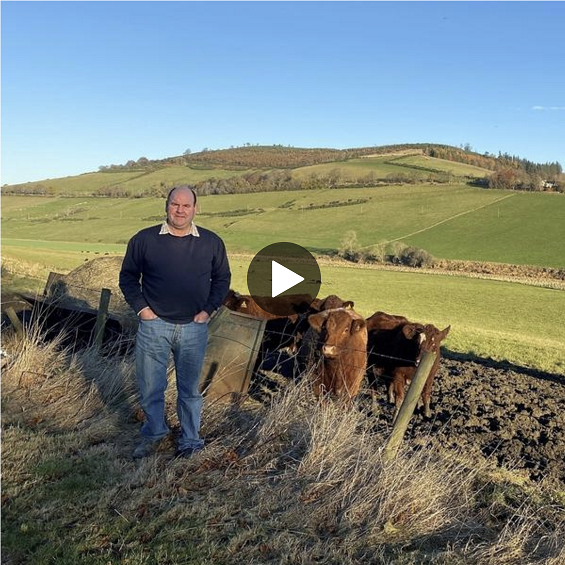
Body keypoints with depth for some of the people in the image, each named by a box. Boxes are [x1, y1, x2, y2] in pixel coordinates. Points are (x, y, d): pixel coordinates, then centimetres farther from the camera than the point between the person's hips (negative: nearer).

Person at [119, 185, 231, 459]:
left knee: (190, 389, 11)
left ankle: (190, 440, 27)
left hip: (194, 328, 1)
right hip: (154, 325, 0)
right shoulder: (143, 239, -3)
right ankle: (154, 433, 33)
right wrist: (140, 307, -3)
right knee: (150, 387, 10)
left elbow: (222, 279, 11)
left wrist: (208, 309, 0)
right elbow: (128, 276, 7)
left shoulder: (212, 242, 1)